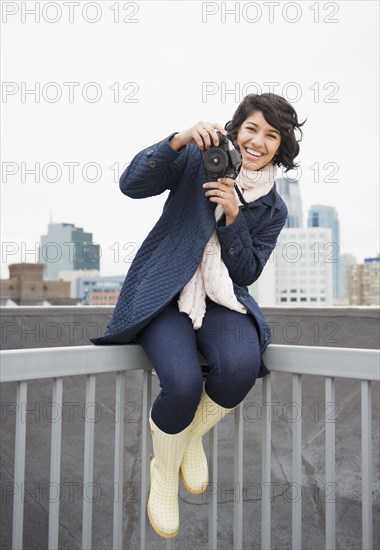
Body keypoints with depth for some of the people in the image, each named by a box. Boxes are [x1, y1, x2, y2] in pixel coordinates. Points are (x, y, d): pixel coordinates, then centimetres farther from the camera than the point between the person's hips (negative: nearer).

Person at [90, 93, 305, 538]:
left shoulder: (272, 208, 9)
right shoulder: (197, 159, 0)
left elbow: (247, 273, 2)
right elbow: (131, 184, -13)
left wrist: (233, 215, -12)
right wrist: (181, 138, -25)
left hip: (222, 297, 3)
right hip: (164, 291, -2)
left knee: (241, 366, -31)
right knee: (183, 382, -29)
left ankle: (194, 437, 5)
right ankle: (163, 473, 6)